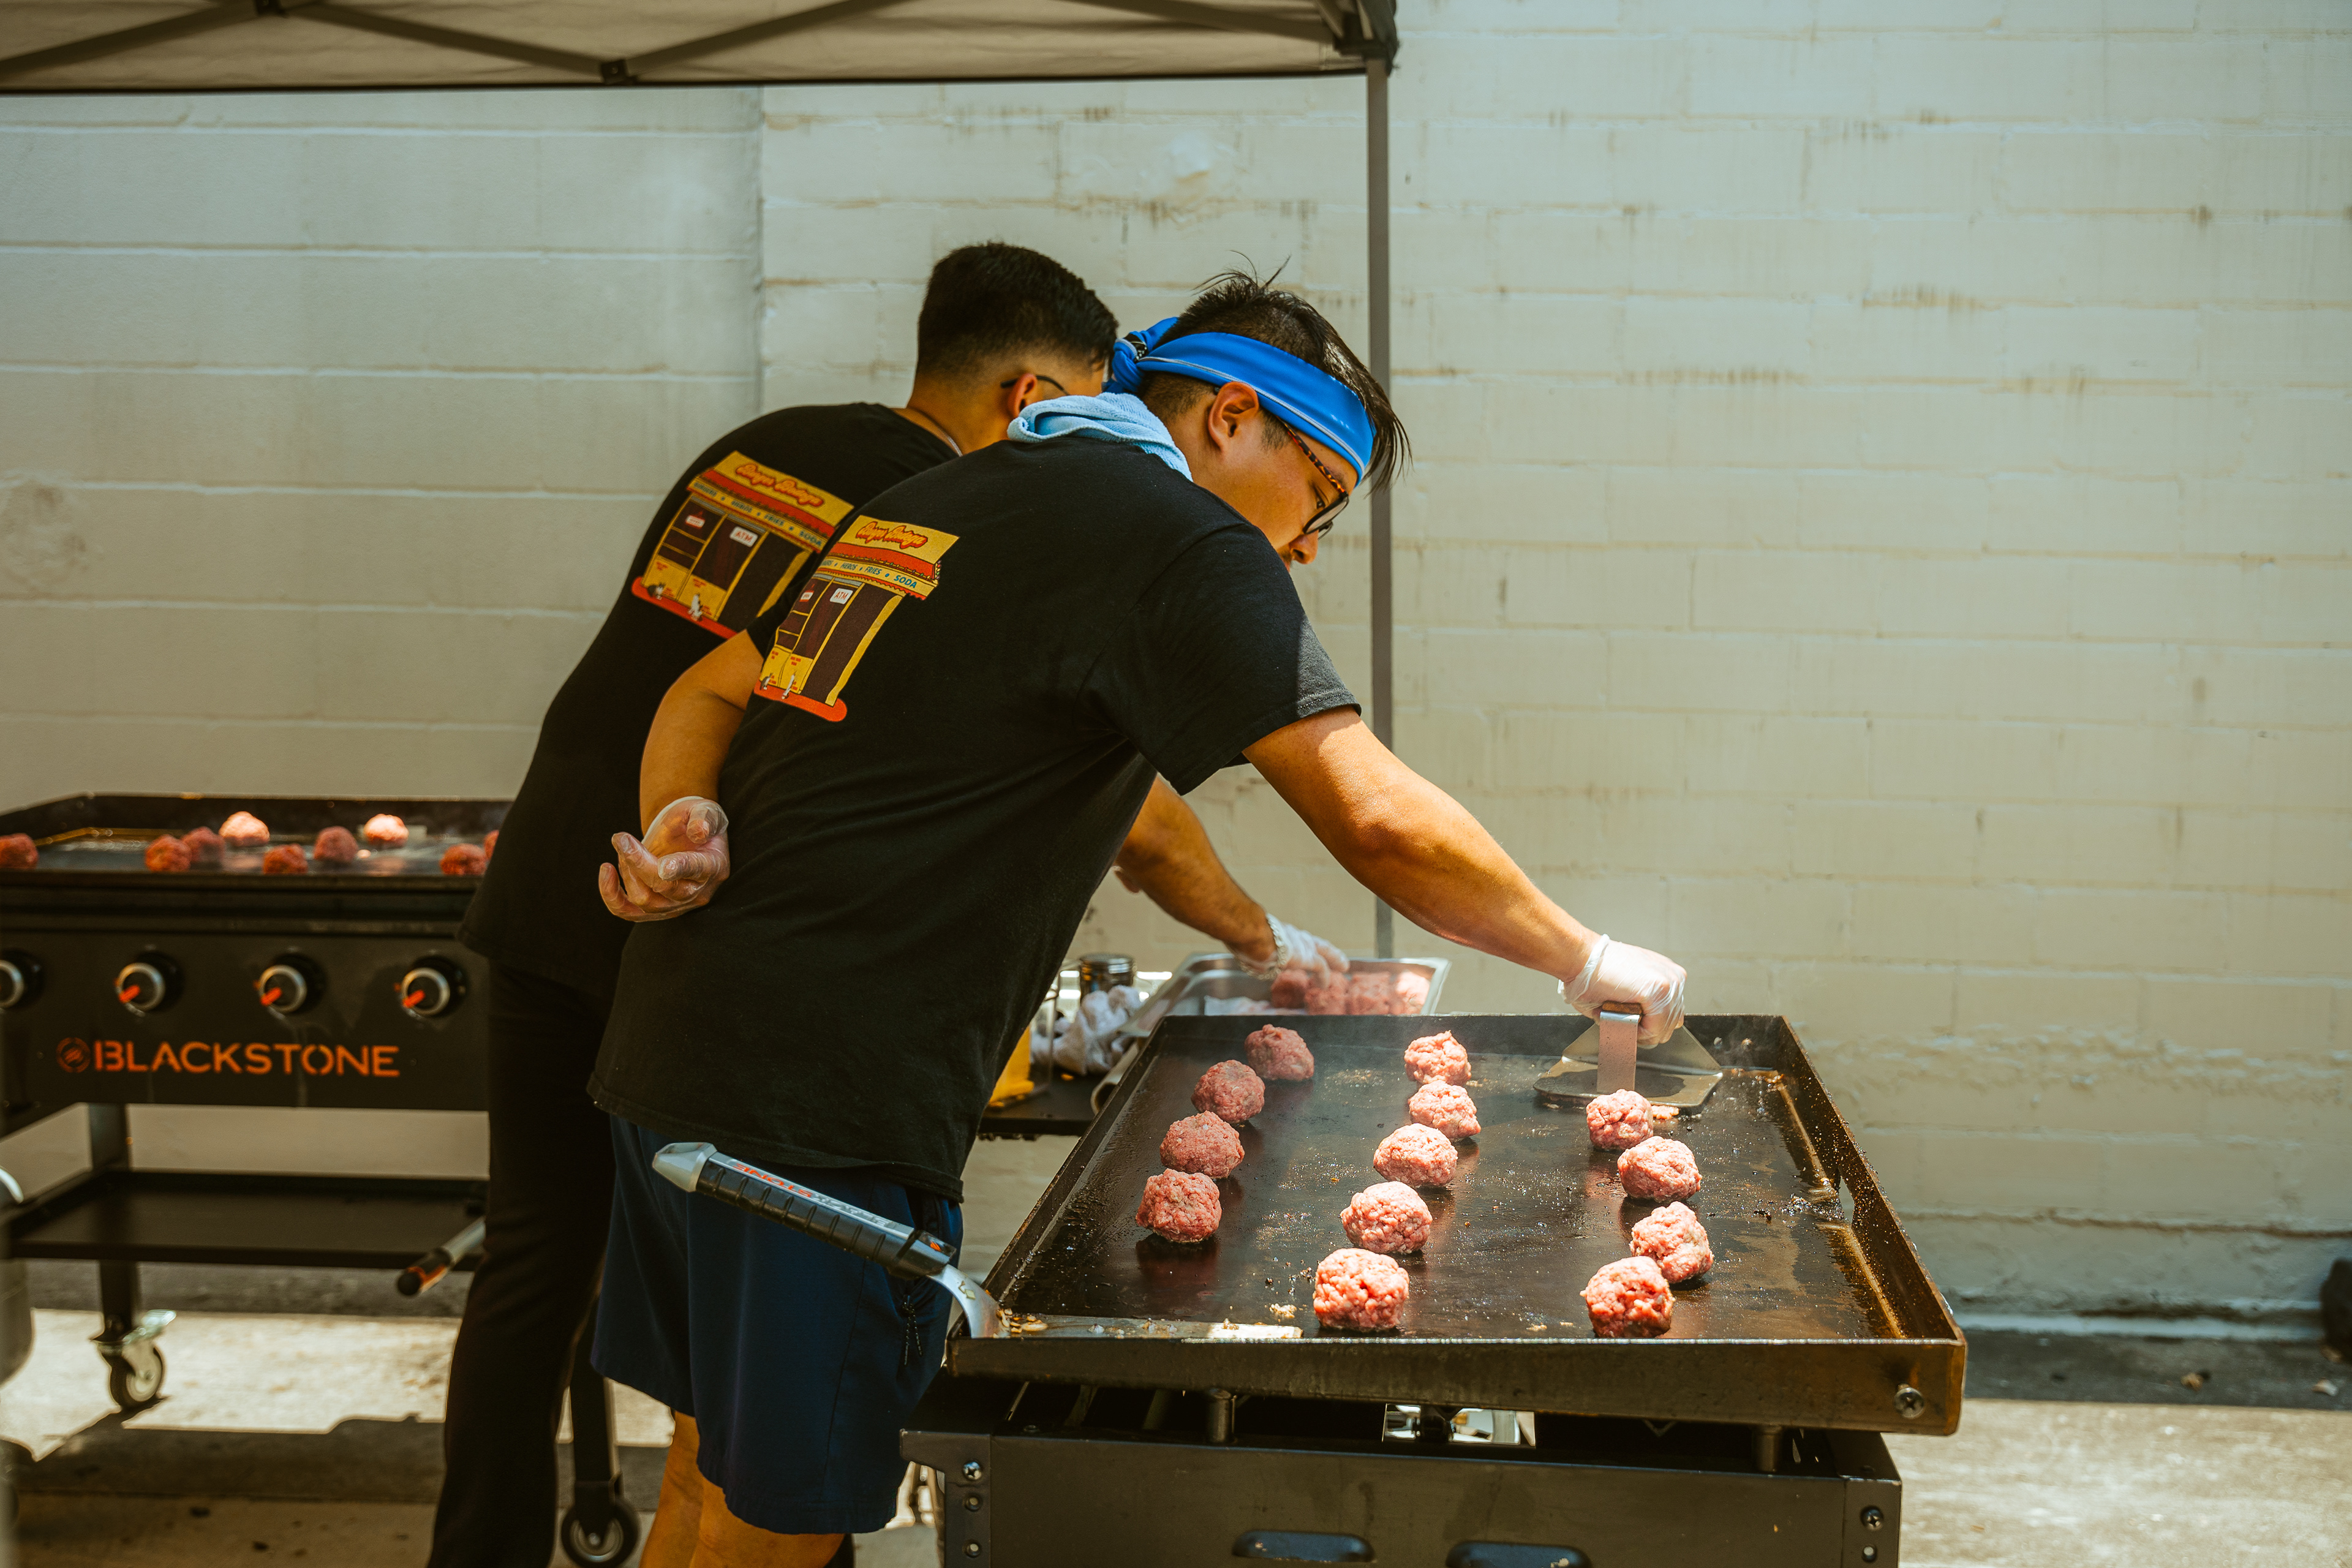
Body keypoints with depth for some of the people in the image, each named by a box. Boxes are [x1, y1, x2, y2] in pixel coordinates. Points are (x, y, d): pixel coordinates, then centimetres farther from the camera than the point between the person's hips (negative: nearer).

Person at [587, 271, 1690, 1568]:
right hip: (827, 1086, -9)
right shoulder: (1179, 538, -8)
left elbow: (710, 691, 18)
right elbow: (1379, 821, -15)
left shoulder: (940, 495, 19)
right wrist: (1588, 962, -2)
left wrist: (681, 828, -1)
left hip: (683, 1026, 9)